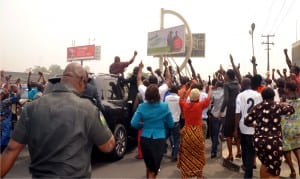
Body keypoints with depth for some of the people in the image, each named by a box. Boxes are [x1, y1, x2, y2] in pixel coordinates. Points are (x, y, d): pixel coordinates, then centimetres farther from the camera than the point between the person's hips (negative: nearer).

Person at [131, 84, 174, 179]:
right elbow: (171, 124, -1)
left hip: (145, 139, 2)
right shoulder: (164, 106, -7)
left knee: (148, 165, 25)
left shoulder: (142, 107, -6)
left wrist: (143, 124, 7)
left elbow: (134, 123, -11)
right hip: (159, 139, -2)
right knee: (154, 167, 10)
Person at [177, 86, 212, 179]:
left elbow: (181, 99, 17)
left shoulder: (185, 105, -6)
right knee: (198, 155, 14)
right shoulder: (200, 105, -12)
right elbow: (208, 98, 5)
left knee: (186, 155, 14)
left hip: (186, 132, 2)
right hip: (197, 132, -2)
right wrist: (210, 89, 21)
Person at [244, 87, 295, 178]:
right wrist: (283, 104, 36)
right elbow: (291, 109, 17)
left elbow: (247, 121, 4)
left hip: (259, 141, 3)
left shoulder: (256, 107, 3)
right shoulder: (278, 107, -1)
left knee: (265, 163, 27)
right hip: (273, 142, -3)